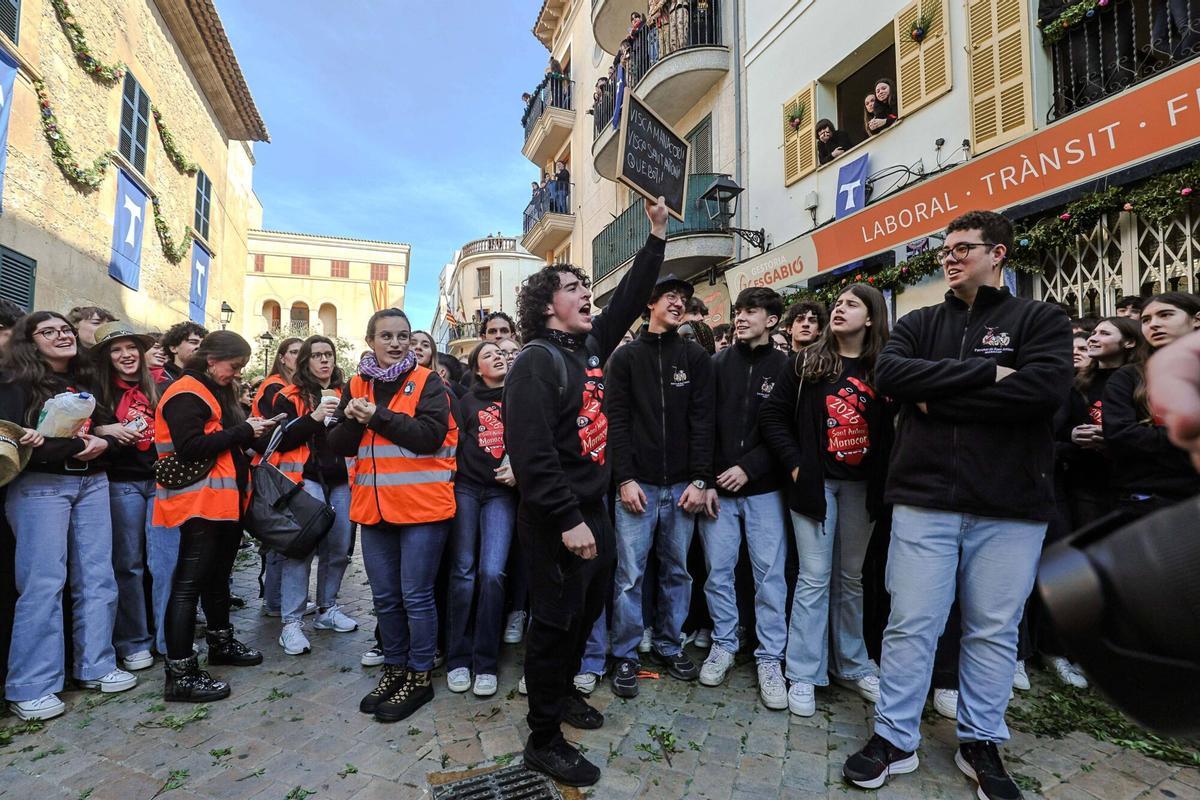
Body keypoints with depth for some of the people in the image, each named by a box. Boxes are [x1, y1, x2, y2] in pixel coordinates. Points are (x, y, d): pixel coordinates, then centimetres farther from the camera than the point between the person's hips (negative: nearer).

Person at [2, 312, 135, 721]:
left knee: (97, 577, 7)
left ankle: (95, 666, 19)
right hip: (40, 486, -5)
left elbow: (108, 428, 12)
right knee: (43, 582, -5)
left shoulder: (86, 381, 15)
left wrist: (103, 442, -10)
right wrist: (79, 445, -15)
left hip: (91, 484, 5)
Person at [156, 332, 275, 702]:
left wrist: (249, 432, 4)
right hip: (201, 502, -10)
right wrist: (242, 432, -17)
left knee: (218, 575, 20)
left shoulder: (217, 392, 18)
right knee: (189, 583, -5)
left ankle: (221, 643, 35)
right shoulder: (185, 394, -12)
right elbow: (190, 448, -22)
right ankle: (180, 674, 2)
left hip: (226, 501, 10)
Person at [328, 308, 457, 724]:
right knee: (385, 597, 16)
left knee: (416, 596, 3)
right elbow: (338, 446, 5)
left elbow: (430, 436, -17)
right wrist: (351, 420, -14)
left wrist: (377, 416, -17)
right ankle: (395, 668, 35)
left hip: (421, 505, -5)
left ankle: (420, 676, 21)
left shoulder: (427, 382, -3)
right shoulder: (357, 385, 10)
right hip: (373, 506, 5)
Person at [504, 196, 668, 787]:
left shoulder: (590, 346, 9)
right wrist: (568, 521, -25)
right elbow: (531, 452, -24)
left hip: (592, 509, 9)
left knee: (587, 611, 22)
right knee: (556, 622, 4)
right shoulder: (536, 362, -16)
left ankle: (562, 690, 45)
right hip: (556, 521, -8)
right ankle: (544, 740, 24)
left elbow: (628, 300, 18)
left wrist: (657, 235, 16)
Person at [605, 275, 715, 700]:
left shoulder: (696, 357, 9)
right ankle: (625, 656, 16)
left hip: (682, 485, 2)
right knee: (630, 574, 0)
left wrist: (700, 480, -5)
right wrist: (625, 479, -9)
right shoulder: (625, 356, 5)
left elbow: (702, 421, 3)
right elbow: (617, 421, -1)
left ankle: (668, 645, 28)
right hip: (637, 484, -2)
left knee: (677, 570, 11)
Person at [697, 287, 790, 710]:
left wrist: (748, 468, -11)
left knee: (770, 574, 5)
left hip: (763, 488, -1)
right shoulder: (718, 363, 4)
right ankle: (723, 643, 27)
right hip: (718, 486, 1)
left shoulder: (785, 367, 1)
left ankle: (770, 658, 21)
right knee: (717, 570, 8)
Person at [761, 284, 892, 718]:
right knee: (814, 578, 0)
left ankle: (852, 666, 31)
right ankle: (804, 675, 12)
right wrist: (795, 464, -8)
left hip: (861, 486, 2)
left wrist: (882, 476, -9)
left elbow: (892, 428, 3)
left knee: (850, 578, 15)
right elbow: (773, 414, -1)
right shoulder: (807, 361, 0)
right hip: (815, 482, -2)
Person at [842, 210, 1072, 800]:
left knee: (994, 631, 12)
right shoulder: (919, 324, 11)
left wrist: (936, 398, -11)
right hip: (924, 499, 1)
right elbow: (888, 375, -9)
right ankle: (894, 738, 20)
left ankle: (980, 744, 31)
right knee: (910, 624, 4)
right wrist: (987, 371, -14)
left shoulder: (1041, 321, 5)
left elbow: (1045, 387, -15)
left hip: (1011, 507, 0)